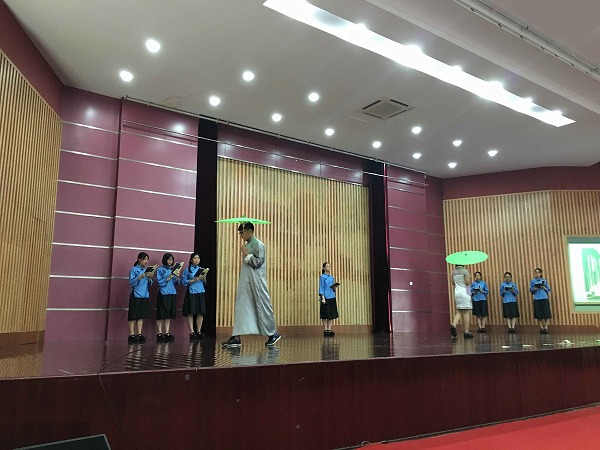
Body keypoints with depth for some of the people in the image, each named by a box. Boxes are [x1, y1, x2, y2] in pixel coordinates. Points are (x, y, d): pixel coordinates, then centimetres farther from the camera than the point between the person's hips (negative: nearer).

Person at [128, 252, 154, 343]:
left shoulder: (146, 270, 12)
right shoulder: (134, 270, -4)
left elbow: (149, 284, 14)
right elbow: (131, 282, -13)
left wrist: (150, 278, -5)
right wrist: (140, 277, -24)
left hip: (145, 296, 6)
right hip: (136, 296, -6)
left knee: (141, 316, 8)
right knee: (133, 316, -1)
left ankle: (139, 334, 12)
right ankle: (131, 334, 4)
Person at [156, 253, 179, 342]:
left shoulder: (173, 269, 13)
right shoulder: (160, 269, -2)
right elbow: (159, 282, -8)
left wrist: (177, 278, -6)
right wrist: (168, 279, -18)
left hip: (172, 293, 5)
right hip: (163, 294, -5)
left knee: (169, 314, 8)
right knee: (161, 315, -2)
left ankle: (167, 333, 13)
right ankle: (159, 334, 4)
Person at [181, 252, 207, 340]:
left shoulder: (201, 269, 13)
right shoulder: (187, 270, 1)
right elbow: (184, 282, -4)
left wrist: (204, 279, -4)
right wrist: (195, 279, -12)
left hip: (200, 293, 4)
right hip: (191, 293, -4)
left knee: (200, 313, 1)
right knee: (190, 313, -4)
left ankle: (198, 331, 11)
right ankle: (192, 332, 2)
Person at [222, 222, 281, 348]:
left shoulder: (258, 244, -9)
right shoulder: (247, 245, 15)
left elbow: (258, 262, -16)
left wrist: (247, 254, -12)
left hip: (256, 283, -8)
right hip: (245, 282, 8)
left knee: (263, 307, 2)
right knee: (241, 308, 1)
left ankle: (273, 334, 18)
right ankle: (236, 338, -1)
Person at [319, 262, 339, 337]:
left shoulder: (332, 278, 15)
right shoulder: (322, 277, -2)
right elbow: (321, 288, -6)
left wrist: (334, 287, -3)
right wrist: (322, 297, -14)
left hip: (332, 297, 6)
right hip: (326, 298, -6)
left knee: (331, 315, 6)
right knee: (325, 315, -2)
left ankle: (329, 330, 11)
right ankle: (325, 331, 3)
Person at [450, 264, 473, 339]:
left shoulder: (453, 272, 8)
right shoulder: (465, 271, -10)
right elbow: (467, 282, -16)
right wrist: (469, 277, 2)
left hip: (457, 293, 6)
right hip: (464, 293, -6)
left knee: (459, 312, 12)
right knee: (466, 312, -1)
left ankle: (453, 325, -13)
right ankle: (466, 332, -1)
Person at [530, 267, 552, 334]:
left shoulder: (544, 280, 8)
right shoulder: (533, 281, 8)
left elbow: (548, 290, 9)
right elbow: (531, 290, 7)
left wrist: (544, 288, -10)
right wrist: (534, 289, -13)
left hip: (544, 298, 0)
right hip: (537, 299, 0)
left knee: (546, 314, -5)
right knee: (539, 315, 1)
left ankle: (546, 327, 0)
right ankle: (541, 328, 8)